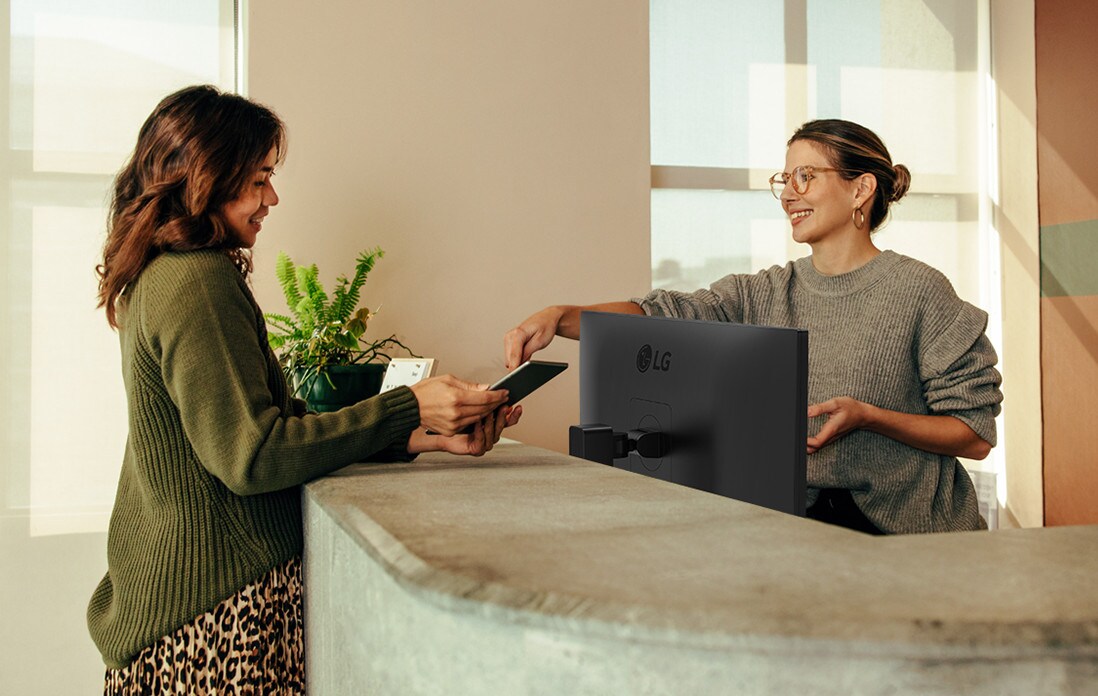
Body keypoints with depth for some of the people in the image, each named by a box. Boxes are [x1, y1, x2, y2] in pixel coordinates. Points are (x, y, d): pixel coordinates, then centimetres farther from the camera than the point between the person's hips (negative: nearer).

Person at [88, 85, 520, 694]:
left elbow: (284, 422, 8)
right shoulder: (199, 282, -17)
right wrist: (409, 407, -19)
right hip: (220, 605, -9)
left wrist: (429, 437, 0)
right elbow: (251, 454, -21)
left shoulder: (162, 277, 14)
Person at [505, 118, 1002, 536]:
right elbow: (658, 316, -4)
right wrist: (561, 316, -20)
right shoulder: (766, 294, 8)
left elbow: (977, 436, -5)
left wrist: (867, 417, -20)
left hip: (902, 531, -4)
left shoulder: (918, 291, -6)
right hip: (801, 516, 5)